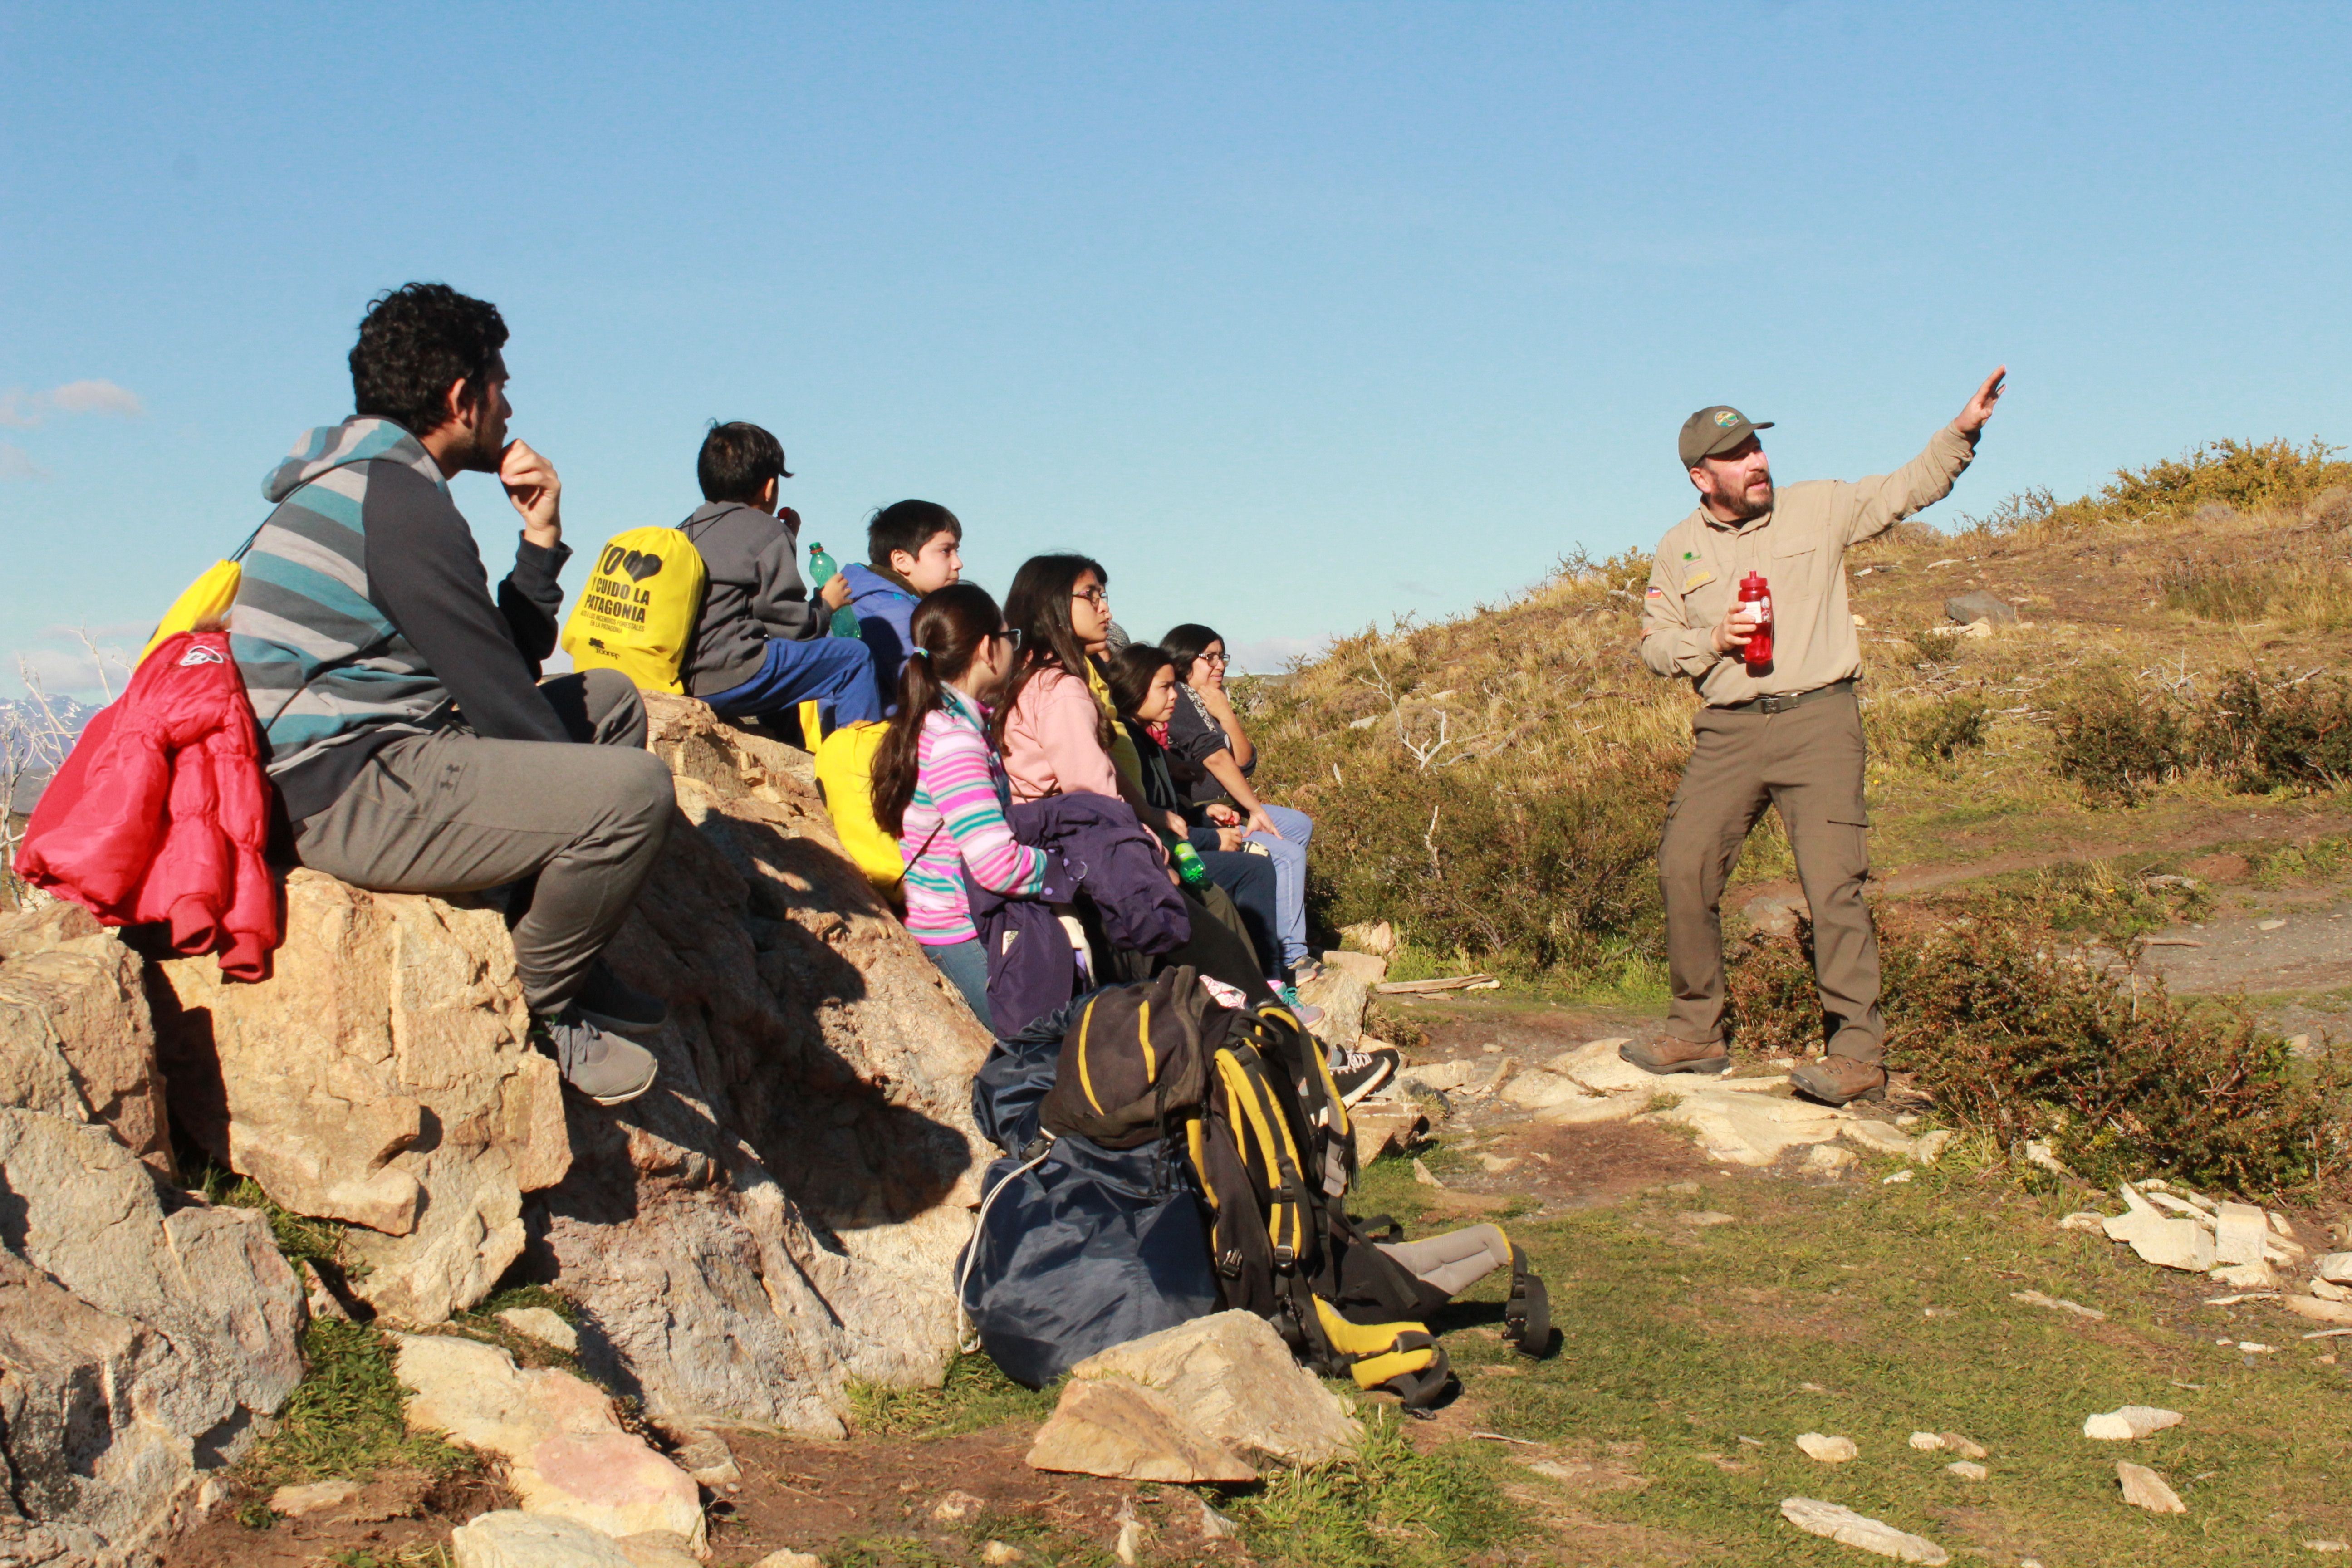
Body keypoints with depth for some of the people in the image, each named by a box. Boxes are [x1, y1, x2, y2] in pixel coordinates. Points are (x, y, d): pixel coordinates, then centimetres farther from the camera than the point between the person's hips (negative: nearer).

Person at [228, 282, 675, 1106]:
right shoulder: (400, 503, -16)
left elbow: (507, 660, 19)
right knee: (634, 789, -26)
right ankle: (535, 1008, -3)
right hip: (351, 795, -11)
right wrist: (572, 792, 1)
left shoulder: (360, 481, 19)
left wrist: (541, 537, 9)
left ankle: (567, 967, 16)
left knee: (610, 699, 21)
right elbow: (498, 699, -14)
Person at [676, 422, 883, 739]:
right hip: (729, 678, -9)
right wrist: (826, 605, 15)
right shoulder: (768, 532, -4)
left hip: (679, 678, 9)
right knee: (854, 656, -2)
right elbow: (792, 625, -7)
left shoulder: (686, 531, 18)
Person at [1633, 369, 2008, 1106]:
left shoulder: (1818, 509, 6)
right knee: (1684, 869, -2)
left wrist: (1962, 431, -8)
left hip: (1818, 720, -3)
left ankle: (1858, 1052, -6)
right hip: (1727, 732, 3)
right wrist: (1713, 640, -5)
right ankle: (1696, 1035, 13)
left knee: (1834, 883, -11)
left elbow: (1909, 488, 7)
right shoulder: (1679, 548, 11)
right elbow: (1655, 643, 14)